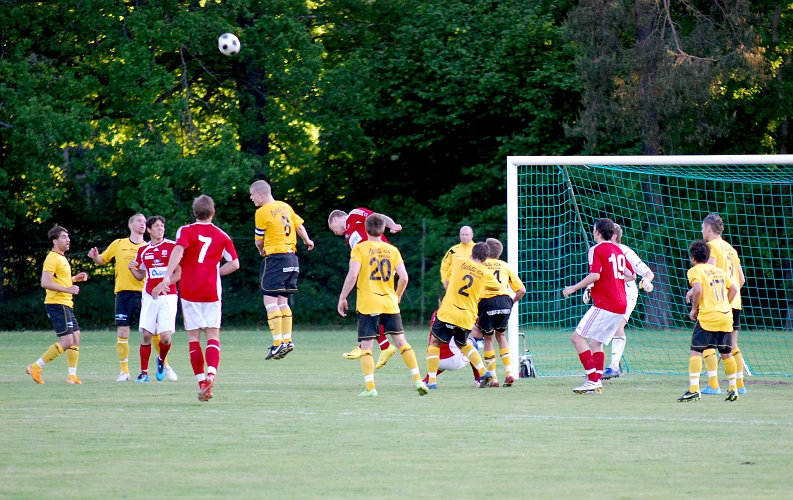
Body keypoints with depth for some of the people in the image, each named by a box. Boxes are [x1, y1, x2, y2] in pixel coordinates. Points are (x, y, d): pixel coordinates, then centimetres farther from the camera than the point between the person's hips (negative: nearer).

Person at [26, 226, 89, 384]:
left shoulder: (61, 258, 19)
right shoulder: (52, 258, -13)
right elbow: (45, 282, -23)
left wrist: (74, 278, 17)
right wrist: (67, 289, -25)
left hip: (66, 305, 10)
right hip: (57, 304, -10)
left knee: (76, 337, 7)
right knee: (67, 341, -13)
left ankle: (72, 376, 9)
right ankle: (35, 367, -7)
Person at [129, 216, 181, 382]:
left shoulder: (173, 246, -2)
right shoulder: (143, 250, 11)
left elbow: (179, 273, -3)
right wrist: (132, 269, -2)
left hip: (168, 296, -3)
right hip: (149, 297, 3)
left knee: (165, 336, -11)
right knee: (146, 335, -3)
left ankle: (162, 361, 21)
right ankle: (144, 372, 7)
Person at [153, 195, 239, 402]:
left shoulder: (186, 231, 0)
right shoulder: (222, 236, 7)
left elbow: (178, 250, -19)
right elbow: (234, 263, 4)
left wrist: (167, 278, -27)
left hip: (189, 291, -1)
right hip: (211, 291, 1)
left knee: (194, 337, 5)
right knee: (213, 336, 3)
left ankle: (202, 383, -1)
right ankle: (211, 372, -23)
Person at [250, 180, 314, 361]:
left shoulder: (262, 212, -9)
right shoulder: (285, 207, 11)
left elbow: (259, 241, -2)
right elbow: (300, 226, 17)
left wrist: (262, 250, 20)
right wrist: (307, 241, 37)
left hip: (275, 258, -8)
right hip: (291, 257, 8)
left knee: (270, 300, -8)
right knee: (282, 301, 13)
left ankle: (278, 342, -15)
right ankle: (287, 340, 10)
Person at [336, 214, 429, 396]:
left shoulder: (360, 248, -4)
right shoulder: (392, 250, 6)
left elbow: (352, 276, -15)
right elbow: (404, 277, 0)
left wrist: (342, 298, -5)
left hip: (367, 305, -3)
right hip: (390, 304, 3)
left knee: (366, 346, 0)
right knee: (401, 341, 12)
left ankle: (370, 387, -10)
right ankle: (418, 380, 8)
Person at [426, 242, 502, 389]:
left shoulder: (459, 262, 1)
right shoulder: (486, 274, 4)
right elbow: (498, 287, 24)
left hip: (447, 312, -3)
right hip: (467, 317, 3)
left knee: (434, 343, 10)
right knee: (463, 344, 27)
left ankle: (432, 381, 0)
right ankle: (483, 372, 13)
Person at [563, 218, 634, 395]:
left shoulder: (597, 249, -7)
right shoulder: (618, 250, 16)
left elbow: (595, 275, -19)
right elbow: (631, 275, 24)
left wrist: (573, 288, -10)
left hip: (604, 305, -8)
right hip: (621, 306, 8)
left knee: (578, 337, -6)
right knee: (596, 342, 15)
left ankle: (593, 380, -14)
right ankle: (597, 383, 7)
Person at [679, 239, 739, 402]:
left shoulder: (695, 270, -1)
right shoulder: (718, 270, 17)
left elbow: (698, 290, -17)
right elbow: (734, 289, 15)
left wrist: (694, 309, -5)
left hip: (707, 317, -6)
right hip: (726, 316, 6)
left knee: (696, 352, -5)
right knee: (726, 353, 15)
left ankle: (693, 390, -15)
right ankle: (733, 389, 19)